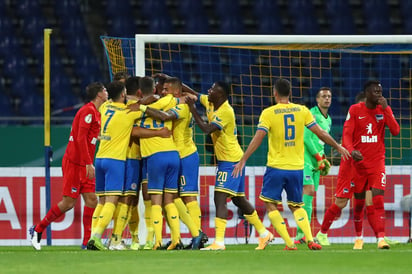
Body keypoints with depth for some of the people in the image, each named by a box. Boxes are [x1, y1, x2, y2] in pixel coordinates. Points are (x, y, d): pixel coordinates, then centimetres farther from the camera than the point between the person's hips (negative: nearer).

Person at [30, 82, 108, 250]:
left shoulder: (96, 113, 16)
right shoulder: (88, 111, -14)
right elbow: (80, 138, -21)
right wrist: (88, 163, -24)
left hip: (84, 165, 9)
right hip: (74, 162, -9)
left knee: (91, 200, 0)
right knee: (69, 202, -7)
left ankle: (87, 241, 0)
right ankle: (38, 229, 6)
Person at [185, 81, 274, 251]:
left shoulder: (225, 112, -22)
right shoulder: (210, 103, 5)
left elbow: (207, 129, -30)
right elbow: (194, 94, 18)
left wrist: (192, 109, -24)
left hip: (230, 161, -10)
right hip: (225, 160, 10)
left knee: (220, 198, -17)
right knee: (239, 199, 17)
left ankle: (219, 242, -22)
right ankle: (264, 234, 27)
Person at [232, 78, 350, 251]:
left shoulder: (268, 113, -6)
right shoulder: (302, 110, 3)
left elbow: (258, 138, -13)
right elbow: (320, 133, 6)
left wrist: (243, 160, -10)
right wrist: (338, 147, 20)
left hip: (276, 167, -4)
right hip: (297, 168, 4)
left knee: (270, 204, 7)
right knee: (296, 206, 17)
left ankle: (289, 243, -3)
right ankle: (310, 240, -3)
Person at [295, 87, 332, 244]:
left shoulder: (328, 120, 20)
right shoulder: (311, 114, -8)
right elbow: (307, 137, -15)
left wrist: (323, 159, 14)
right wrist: (319, 157, -14)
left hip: (316, 161, 8)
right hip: (305, 158, -8)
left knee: (309, 196, 4)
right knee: (308, 190, -18)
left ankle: (301, 234, 4)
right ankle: (302, 232, -22)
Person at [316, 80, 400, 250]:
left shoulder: (384, 109, 4)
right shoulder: (355, 110, -3)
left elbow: (395, 131, -9)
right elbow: (346, 135, -9)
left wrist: (386, 109, -17)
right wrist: (351, 150, -29)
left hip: (377, 162, 1)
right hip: (357, 160, -1)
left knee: (377, 199, -14)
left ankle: (381, 238, -19)